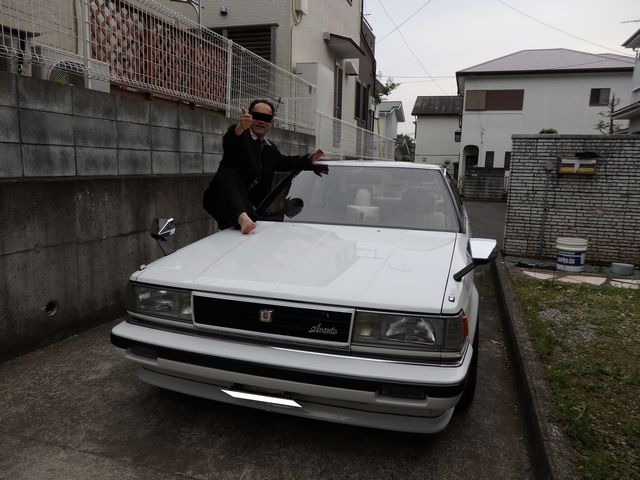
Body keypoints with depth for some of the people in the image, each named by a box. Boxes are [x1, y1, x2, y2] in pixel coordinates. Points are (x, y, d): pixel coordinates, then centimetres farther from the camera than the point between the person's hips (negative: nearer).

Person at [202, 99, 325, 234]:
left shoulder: (270, 148, 18)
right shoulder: (241, 136, -6)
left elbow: (284, 162, 36)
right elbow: (228, 141, -31)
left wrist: (309, 159, 22)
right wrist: (240, 128, -55)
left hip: (251, 207, 8)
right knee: (227, 175, -37)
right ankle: (242, 218, -59)